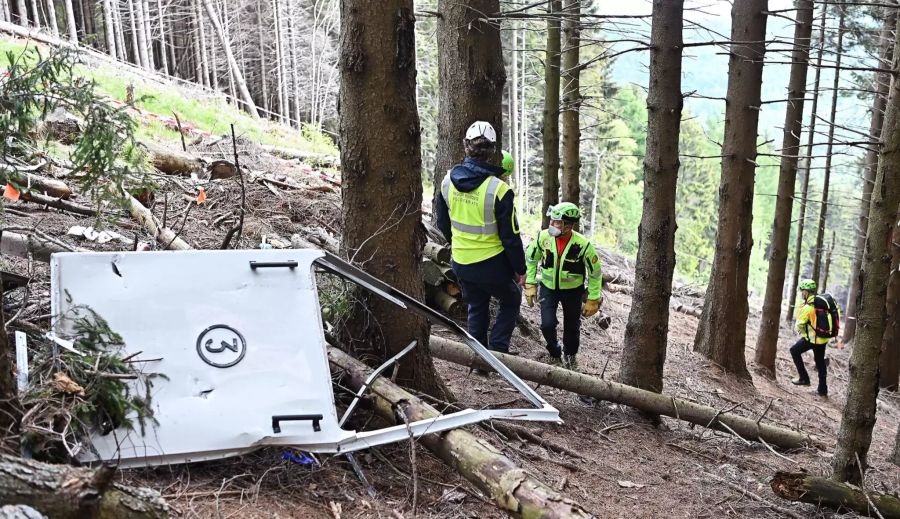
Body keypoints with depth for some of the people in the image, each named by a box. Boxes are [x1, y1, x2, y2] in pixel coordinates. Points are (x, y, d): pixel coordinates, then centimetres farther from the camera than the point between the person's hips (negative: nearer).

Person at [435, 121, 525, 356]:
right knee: (511, 301, 21)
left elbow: (442, 223, 9)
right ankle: (497, 351, 12)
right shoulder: (498, 189, -23)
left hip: (460, 263, 5)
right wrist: (520, 268, -2)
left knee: (476, 307, 24)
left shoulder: (448, 181, -6)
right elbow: (510, 235, -16)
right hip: (492, 264, -5)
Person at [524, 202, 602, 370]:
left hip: (572, 290, -1)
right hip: (548, 287, 1)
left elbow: (595, 272, -11)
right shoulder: (543, 236, -20)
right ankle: (555, 355, 18)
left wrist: (593, 300, -7)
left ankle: (570, 355, 42)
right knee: (547, 325, -12)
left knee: (572, 327, 11)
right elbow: (531, 259, -1)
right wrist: (530, 285, -2)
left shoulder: (583, 245, -25)